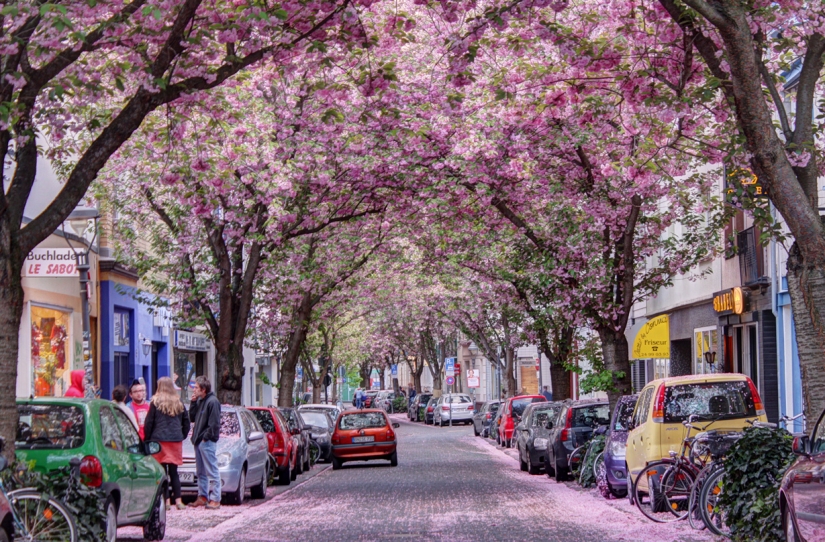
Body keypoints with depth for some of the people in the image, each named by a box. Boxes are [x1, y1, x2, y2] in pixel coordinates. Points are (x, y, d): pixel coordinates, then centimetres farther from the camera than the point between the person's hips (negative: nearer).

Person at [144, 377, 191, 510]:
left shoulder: (155, 402, -3)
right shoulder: (179, 403, 9)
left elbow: (148, 424, -4)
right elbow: (186, 422, 14)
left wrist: (147, 440, 6)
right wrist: (182, 436, 22)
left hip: (159, 440, -3)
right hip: (176, 441, 3)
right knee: (174, 471, 7)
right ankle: (178, 500, 2)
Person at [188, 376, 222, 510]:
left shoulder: (212, 401, -14)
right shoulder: (199, 401, 15)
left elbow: (214, 423, -17)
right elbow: (192, 418, 15)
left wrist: (206, 437, -16)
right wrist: (193, 403, 5)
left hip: (208, 442, -10)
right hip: (198, 441, 10)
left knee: (212, 472, -7)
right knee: (200, 472, 14)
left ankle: (215, 499, -5)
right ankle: (202, 497, 21)